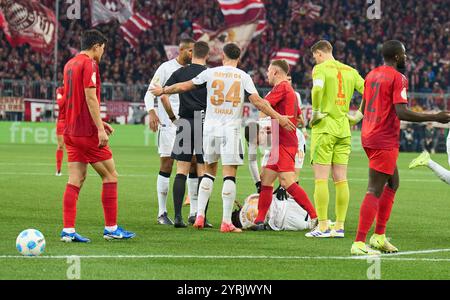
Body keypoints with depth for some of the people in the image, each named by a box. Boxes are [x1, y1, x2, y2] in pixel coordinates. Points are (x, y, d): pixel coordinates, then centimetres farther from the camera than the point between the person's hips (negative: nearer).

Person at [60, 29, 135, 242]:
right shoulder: (89, 64, -11)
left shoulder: (70, 64, 16)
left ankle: (68, 230, -3)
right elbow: (90, 98, -19)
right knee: (110, 175, 2)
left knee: (75, 180, 5)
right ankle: (111, 228, 4)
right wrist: (100, 128, -19)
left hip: (71, 131, 8)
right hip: (87, 132, -8)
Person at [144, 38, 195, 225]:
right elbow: (150, 93, -6)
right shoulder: (166, 68, -4)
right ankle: (162, 213, 0)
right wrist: (151, 112, -21)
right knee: (166, 166, -5)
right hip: (168, 124, -5)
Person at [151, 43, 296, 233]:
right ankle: (226, 221, -8)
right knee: (230, 174, -3)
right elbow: (257, 101, -6)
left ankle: (200, 216, 9)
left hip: (210, 127, 2)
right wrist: (279, 118, 0)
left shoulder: (210, 73, 5)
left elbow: (184, 87, 12)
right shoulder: (243, 76, 1)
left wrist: (163, 91, 27)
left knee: (209, 171, 15)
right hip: (231, 129, -2)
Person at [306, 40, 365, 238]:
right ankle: (339, 227, 7)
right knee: (341, 179, 7)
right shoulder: (350, 71, 12)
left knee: (321, 179, -4)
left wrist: (316, 111, -14)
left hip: (324, 128, -6)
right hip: (344, 131, 6)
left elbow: (317, 88, -26)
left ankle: (323, 227, -8)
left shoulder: (321, 68, -6)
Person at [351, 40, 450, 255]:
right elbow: (402, 113, -22)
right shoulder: (398, 78, -13)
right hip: (385, 141, -9)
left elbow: (363, 108, 22)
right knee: (375, 191, -8)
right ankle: (359, 243, -12)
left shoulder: (372, 75, 13)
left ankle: (379, 236, 19)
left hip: (369, 136, 9)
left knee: (393, 183, 20)